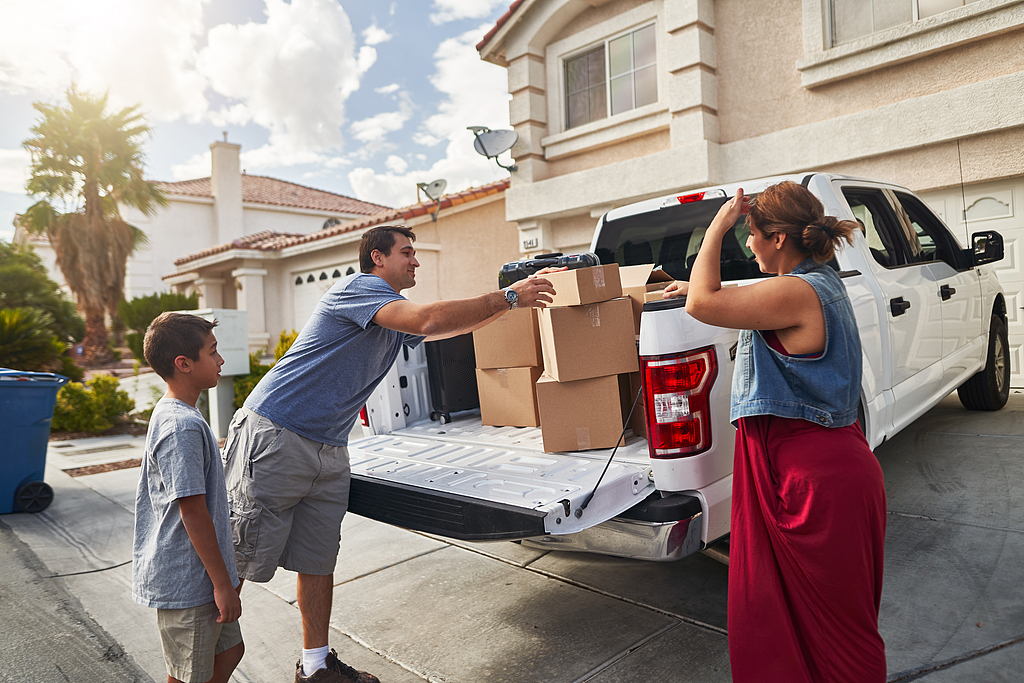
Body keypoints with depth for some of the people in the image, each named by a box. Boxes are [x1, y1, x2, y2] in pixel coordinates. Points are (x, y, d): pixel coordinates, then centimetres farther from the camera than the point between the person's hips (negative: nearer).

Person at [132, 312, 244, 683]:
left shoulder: (170, 414, 7)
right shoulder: (183, 427, -25)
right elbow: (193, 513, -24)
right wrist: (223, 584, -17)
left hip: (196, 576, 9)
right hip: (187, 583, -9)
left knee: (229, 650, 20)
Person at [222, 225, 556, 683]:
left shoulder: (396, 316, 17)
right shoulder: (358, 287, -12)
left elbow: (456, 324, 21)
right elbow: (428, 320, -26)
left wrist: (518, 296, 13)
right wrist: (507, 298, -19)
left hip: (328, 453, 9)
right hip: (274, 438, -9)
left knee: (318, 562, 13)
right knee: (242, 559, 0)